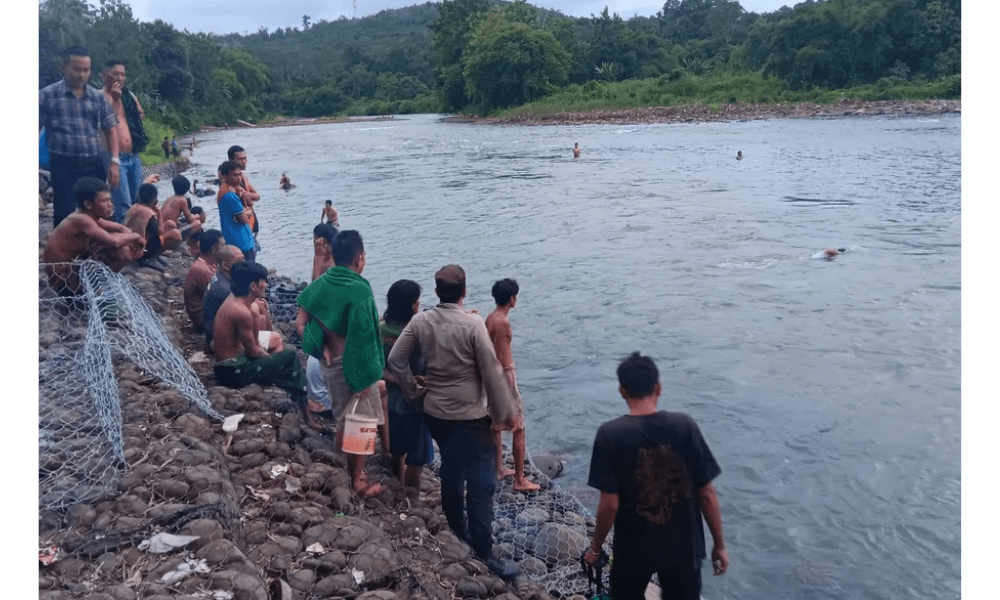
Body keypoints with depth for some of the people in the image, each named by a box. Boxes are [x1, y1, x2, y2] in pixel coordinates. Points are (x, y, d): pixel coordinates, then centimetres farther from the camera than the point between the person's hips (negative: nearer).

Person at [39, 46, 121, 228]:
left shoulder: (98, 98, 11)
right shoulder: (47, 95, 2)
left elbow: (110, 131, 14)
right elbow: (37, 129, 1)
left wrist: (114, 162, 3)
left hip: (94, 165, 3)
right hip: (63, 166, -3)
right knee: (64, 216, -4)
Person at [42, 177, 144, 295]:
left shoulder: (91, 216, 4)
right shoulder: (82, 220, -25)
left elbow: (121, 228, 14)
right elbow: (114, 242, -35)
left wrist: (133, 241, -8)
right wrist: (135, 236, -15)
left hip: (74, 265, 10)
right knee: (122, 252, -21)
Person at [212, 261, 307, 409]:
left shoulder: (233, 300, 5)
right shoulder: (241, 312, -24)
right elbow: (252, 351, -15)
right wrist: (271, 357, 0)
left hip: (224, 365, 10)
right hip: (233, 371, -10)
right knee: (290, 355, -11)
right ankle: (304, 401, 5)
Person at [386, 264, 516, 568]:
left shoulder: (419, 321, -4)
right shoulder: (473, 325, -18)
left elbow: (395, 360, 1)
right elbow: (492, 372, -15)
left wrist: (413, 390, 13)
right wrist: (504, 413, -6)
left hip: (435, 412, 6)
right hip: (471, 416, -5)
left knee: (450, 470, 22)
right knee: (481, 481, 1)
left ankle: (457, 532, 36)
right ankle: (482, 552, 0)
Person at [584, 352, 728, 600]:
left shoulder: (610, 434, -17)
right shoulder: (685, 426, -13)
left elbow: (610, 504, -16)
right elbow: (707, 494, -9)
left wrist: (595, 548, 0)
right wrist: (719, 544, 4)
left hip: (633, 549, -1)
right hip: (683, 547, 1)